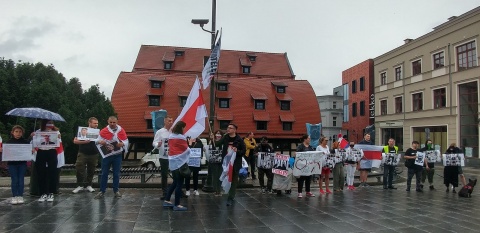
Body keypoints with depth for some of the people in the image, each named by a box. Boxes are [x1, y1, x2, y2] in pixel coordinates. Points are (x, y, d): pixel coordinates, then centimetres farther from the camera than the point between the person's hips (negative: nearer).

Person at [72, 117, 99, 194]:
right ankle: (80, 185, 9)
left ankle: (88, 185, 21)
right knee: (79, 169, -5)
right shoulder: (82, 130, -2)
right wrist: (85, 142, -18)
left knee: (91, 171, 8)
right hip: (83, 154, -2)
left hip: (94, 155, 2)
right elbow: (75, 141, -5)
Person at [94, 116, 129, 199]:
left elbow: (126, 142, 2)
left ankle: (116, 190, 16)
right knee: (104, 173, 3)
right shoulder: (103, 131, -1)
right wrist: (100, 142, -22)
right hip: (106, 155, 0)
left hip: (117, 155, 0)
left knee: (116, 174, 6)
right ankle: (102, 191, 11)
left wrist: (122, 144, -20)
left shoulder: (121, 131, 1)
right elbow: (97, 140, 1)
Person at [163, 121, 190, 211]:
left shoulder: (171, 136, 10)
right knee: (179, 183, -3)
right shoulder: (181, 137, -12)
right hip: (180, 162, -8)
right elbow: (186, 149, -5)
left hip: (172, 162, 8)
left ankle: (166, 201, 21)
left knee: (175, 182, 19)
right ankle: (177, 205, -1)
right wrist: (188, 145, 13)